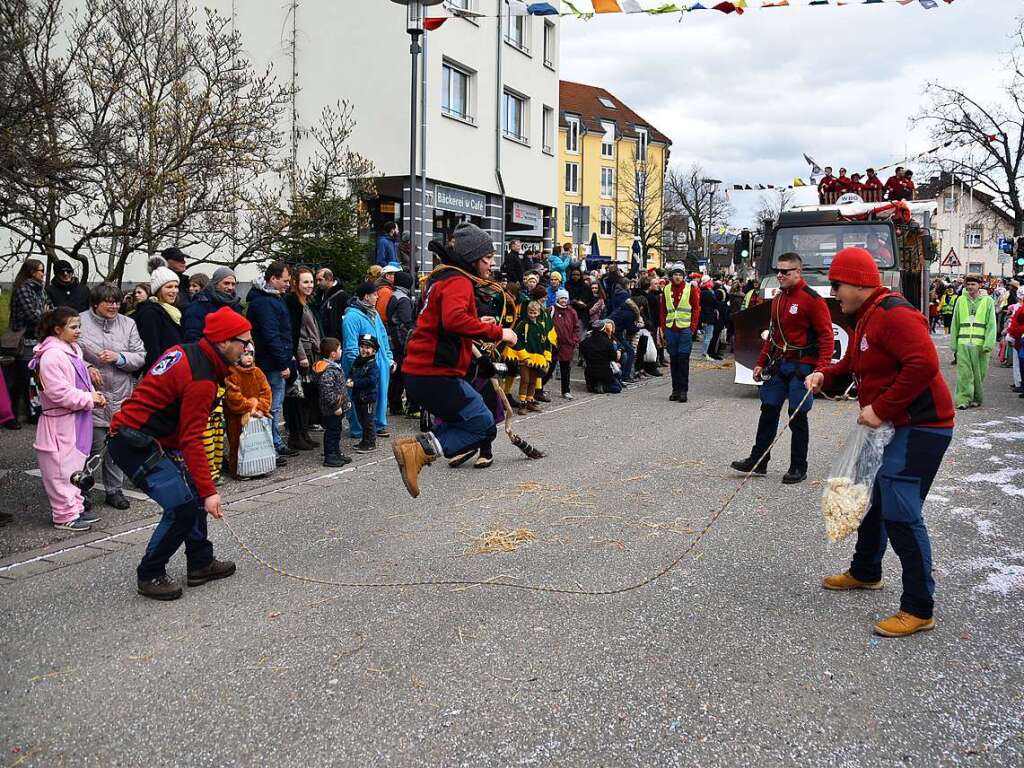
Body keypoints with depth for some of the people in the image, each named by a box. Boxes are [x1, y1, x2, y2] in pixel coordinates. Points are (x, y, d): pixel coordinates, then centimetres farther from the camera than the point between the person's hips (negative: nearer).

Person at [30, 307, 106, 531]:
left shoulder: (73, 349, 11)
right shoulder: (52, 356, -19)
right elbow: (59, 393, -24)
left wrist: (93, 396, 3)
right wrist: (89, 399, -17)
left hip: (77, 420, 10)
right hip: (61, 422, -10)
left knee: (76, 465, 17)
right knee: (62, 470, -2)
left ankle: (75, 508, 28)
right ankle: (65, 516, 6)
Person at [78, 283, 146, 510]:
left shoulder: (128, 324, 7)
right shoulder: (81, 322, -2)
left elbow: (140, 356, 4)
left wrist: (119, 358, -13)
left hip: (121, 397, 3)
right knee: (93, 445, -2)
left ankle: (115, 490, 20)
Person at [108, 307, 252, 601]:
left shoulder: (185, 352, 6)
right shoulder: (201, 378, -22)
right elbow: (192, 440, -24)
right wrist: (209, 492, -23)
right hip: (134, 444, -11)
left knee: (193, 494, 14)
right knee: (182, 506, -13)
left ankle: (201, 563, 24)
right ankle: (149, 576, 3)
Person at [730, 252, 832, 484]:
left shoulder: (812, 299, -11)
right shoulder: (778, 299, 12)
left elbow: (826, 336, -14)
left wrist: (821, 369, -23)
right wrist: (761, 363, 17)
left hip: (801, 366, -7)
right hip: (778, 364, 7)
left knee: (798, 417, 0)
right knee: (768, 411, 8)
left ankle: (798, 468, 11)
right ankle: (758, 461, 16)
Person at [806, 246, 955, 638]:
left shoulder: (893, 313, -21)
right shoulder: (865, 317, 13)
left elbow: (924, 364, -31)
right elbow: (853, 364, 23)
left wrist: (881, 408, -26)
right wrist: (825, 374, 2)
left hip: (919, 427, -11)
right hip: (890, 426, 11)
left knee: (901, 513, -12)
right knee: (871, 499, 21)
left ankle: (919, 609, -2)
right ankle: (865, 572, 41)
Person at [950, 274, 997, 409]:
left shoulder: (987, 301, 4)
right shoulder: (961, 300, 10)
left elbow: (991, 325, 0)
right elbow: (955, 324, 13)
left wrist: (988, 345, -9)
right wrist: (953, 344, 8)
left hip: (980, 344, -1)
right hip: (963, 343, 1)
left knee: (979, 373, 6)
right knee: (964, 373, -6)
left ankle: (977, 398, 19)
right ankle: (963, 399, -6)